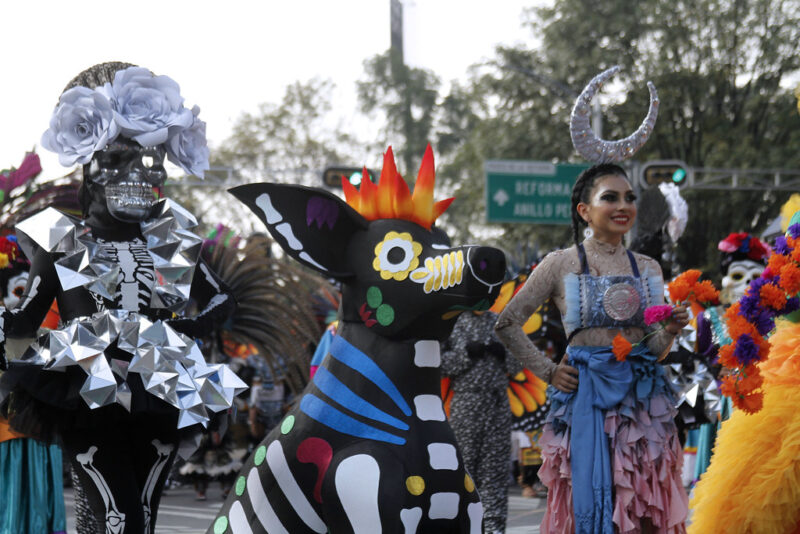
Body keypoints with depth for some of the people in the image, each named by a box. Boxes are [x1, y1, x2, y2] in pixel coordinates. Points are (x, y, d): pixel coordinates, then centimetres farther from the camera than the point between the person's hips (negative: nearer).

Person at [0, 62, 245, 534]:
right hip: (87, 401, -3)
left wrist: (194, 326, 0)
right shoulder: (62, 243, 7)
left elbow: (223, 298, 20)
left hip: (157, 401, 3)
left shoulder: (173, 242, 14)